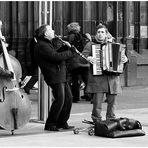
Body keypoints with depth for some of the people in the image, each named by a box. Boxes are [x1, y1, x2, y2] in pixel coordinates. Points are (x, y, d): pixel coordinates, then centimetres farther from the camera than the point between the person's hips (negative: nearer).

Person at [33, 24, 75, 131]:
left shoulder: (47, 44, 19)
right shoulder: (42, 46, -15)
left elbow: (56, 53, 26)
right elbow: (56, 57, -23)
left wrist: (65, 47, 11)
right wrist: (70, 52, -12)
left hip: (61, 76, 11)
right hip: (54, 76, -11)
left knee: (68, 98, 11)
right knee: (60, 100, -11)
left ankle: (62, 122, 20)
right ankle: (50, 124, -2)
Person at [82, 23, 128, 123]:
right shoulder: (90, 45, 7)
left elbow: (121, 55, 21)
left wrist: (125, 59, -1)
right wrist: (88, 58, -21)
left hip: (112, 77, 3)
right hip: (97, 78, -3)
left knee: (112, 102, 5)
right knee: (97, 102, -8)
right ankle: (97, 121, 2)